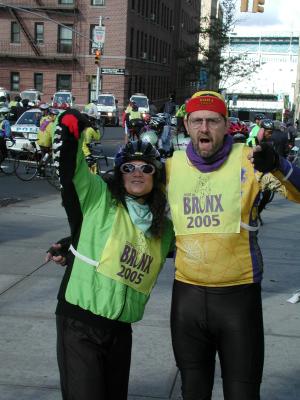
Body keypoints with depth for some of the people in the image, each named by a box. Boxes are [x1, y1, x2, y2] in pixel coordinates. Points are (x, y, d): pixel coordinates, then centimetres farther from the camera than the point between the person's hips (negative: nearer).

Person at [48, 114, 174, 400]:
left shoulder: (163, 228, 8)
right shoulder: (97, 198, -6)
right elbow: (68, 162, -17)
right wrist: (72, 124, -25)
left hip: (121, 330, 6)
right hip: (79, 325, -5)